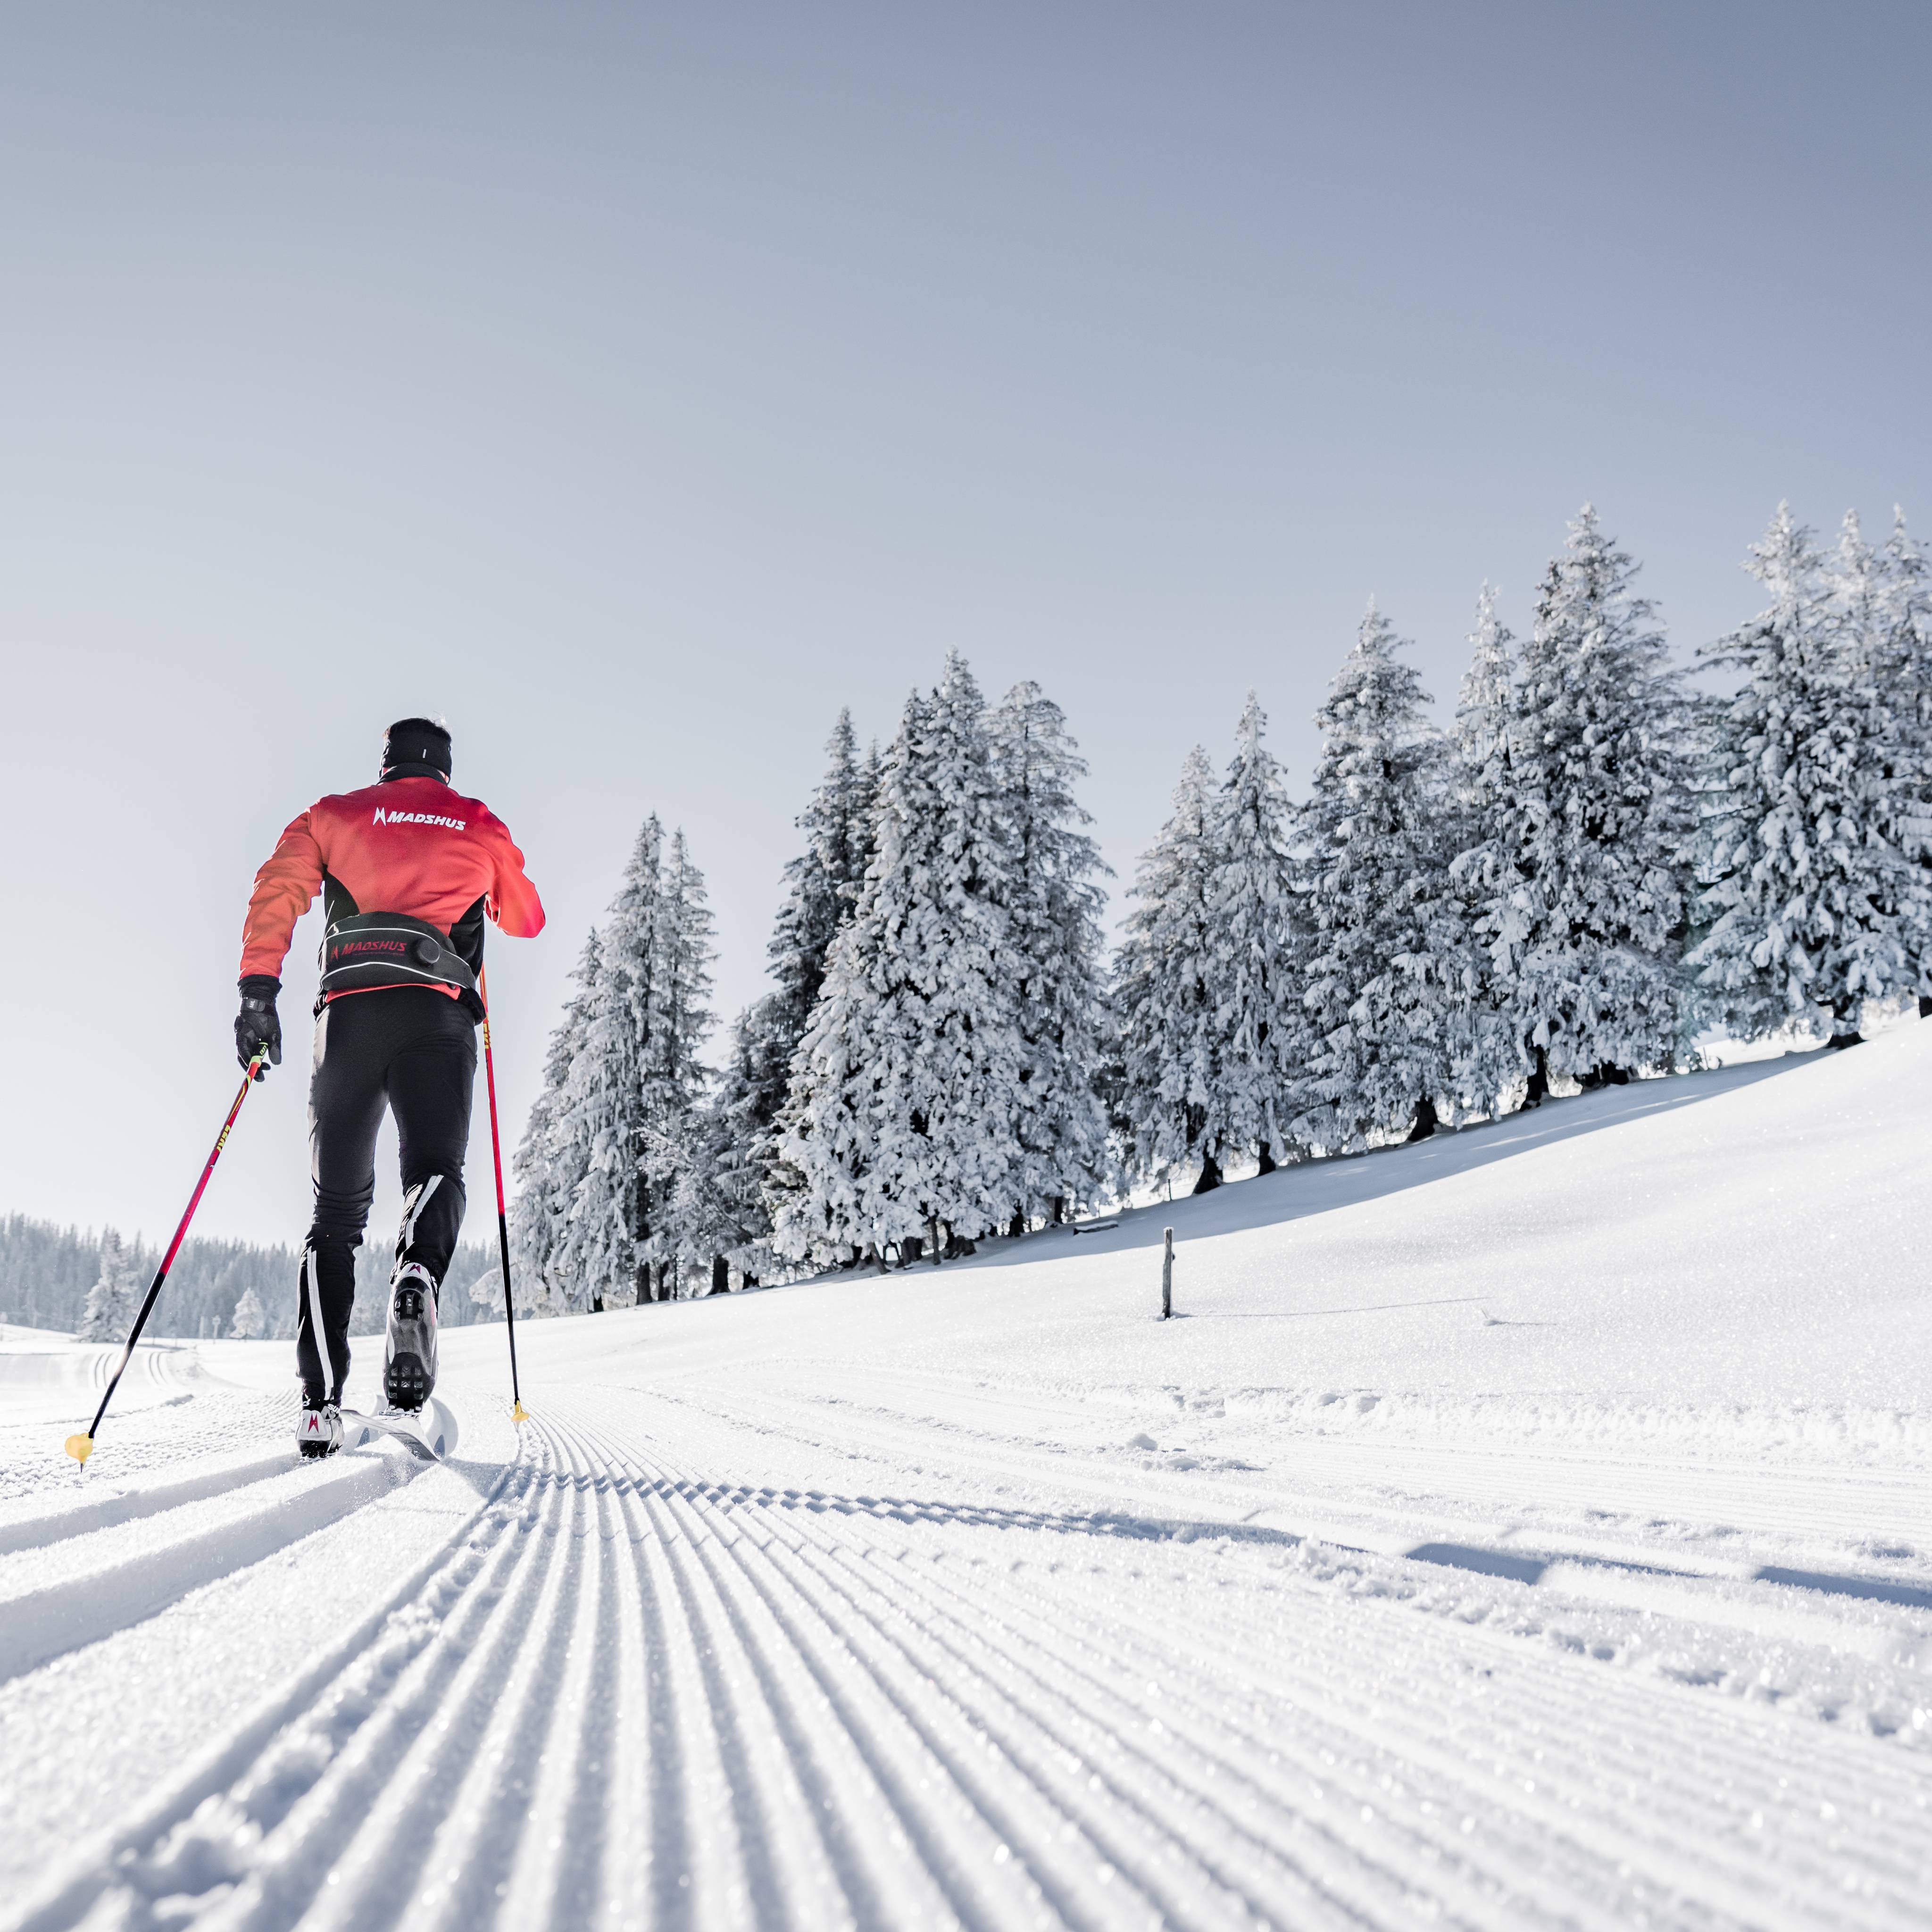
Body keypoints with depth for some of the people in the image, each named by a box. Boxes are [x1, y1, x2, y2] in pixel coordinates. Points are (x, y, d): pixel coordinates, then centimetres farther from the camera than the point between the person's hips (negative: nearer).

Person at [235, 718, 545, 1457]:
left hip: (349, 1008, 1)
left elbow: (279, 885, 2)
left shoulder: (334, 814, 20)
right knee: (435, 1171, -3)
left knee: (337, 1205, 7)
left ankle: (321, 1398, -3)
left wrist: (258, 991, -4)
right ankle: (416, 1279, -40)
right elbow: (529, 920, 29)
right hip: (438, 1014, -1)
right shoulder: (482, 825, 21)